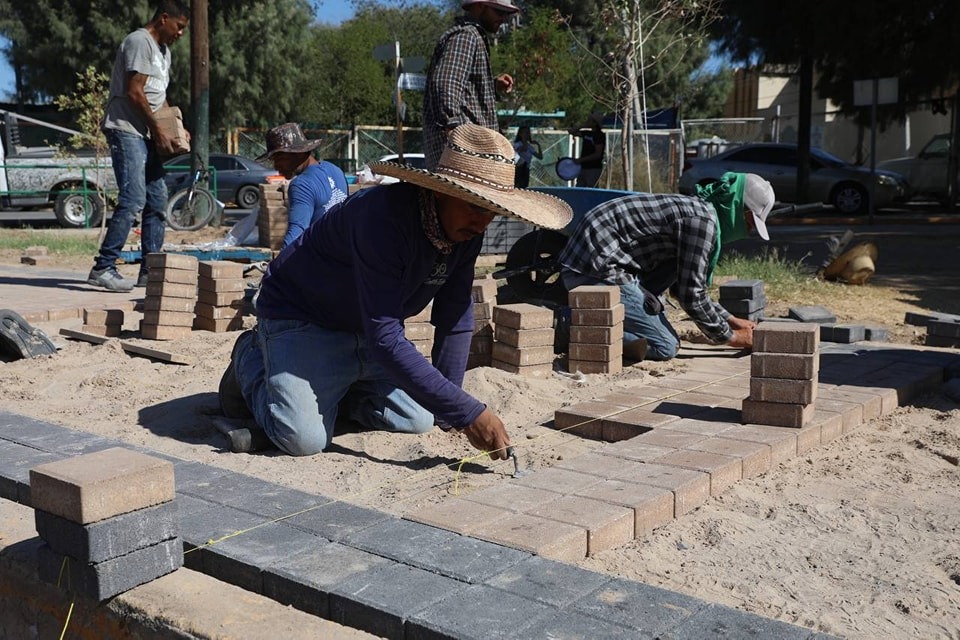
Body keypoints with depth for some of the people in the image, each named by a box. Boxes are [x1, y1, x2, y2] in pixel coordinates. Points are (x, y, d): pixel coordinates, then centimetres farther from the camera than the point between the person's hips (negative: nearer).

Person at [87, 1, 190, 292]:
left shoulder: (163, 50, 22)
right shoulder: (139, 42, -9)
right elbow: (133, 92, -16)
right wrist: (159, 131, -15)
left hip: (146, 134, 10)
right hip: (126, 129, -10)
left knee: (157, 200, 7)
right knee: (133, 200, -18)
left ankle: (150, 270, 11)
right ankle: (103, 267, -16)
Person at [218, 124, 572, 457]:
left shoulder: (466, 230, -12)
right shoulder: (383, 218, -37)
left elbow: (455, 317, -3)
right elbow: (385, 340, -40)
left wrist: (448, 410, -6)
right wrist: (468, 413, -41)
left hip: (371, 329, 7)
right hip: (301, 317, -7)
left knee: (417, 420, -1)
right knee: (304, 438, -22)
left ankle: (331, 387, 24)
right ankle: (251, 360, 9)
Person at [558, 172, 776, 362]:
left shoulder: (692, 207, 20)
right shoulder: (703, 219, -12)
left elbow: (687, 285, 28)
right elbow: (692, 295, -12)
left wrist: (729, 320, 25)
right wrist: (729, 336, 1)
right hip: (596, 270, -10)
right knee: (665, 347, -7)